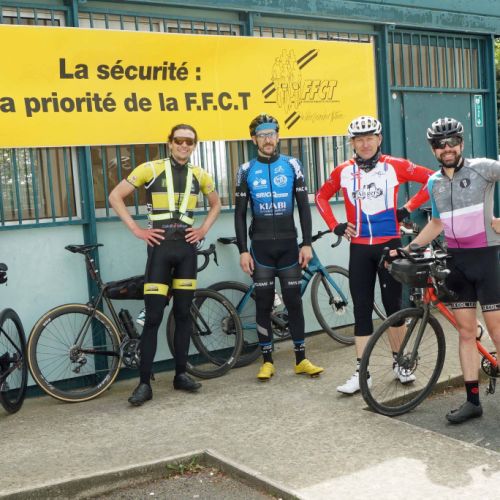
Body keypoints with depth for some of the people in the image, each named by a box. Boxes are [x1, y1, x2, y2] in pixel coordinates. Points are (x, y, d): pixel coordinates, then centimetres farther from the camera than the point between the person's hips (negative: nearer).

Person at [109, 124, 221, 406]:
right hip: (160, 247, -4)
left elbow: (216, 204, 25)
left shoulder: (199, 175, 8)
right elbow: (116, 196, -2)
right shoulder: (151, 169, -4)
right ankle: (145, 383, 0)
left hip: (187, 247, 4)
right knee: (153, 317, -5)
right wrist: (136, 229, -7)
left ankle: (181, 374, 19)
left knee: (183, 314, 8)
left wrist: (204, 229, 9)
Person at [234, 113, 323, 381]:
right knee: (263, 303, 4)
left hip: (288, 244, 0)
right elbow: (240, 213, 1)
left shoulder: (292, 165, 3)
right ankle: (267, 360, 14)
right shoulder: (246, 170, 2)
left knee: (294, 301, 4)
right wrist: (243, 251, -5)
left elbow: (304, 206, 2)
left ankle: (301, 358, 13)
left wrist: (307, 243, -4)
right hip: (261, 246, 0)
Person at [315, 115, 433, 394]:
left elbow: (432, 179, 0)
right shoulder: (344, 171, 2)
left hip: (390, 245, -1)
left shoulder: (394, 166, -3)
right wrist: (335, 226, 6)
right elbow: (322, 197, 17)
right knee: (362, 309, 2)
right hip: (359, 248, 1)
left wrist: (409, 208, -2)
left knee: (393, 305, 8)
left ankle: (399, 363, 25)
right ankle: (361, 372, 6)